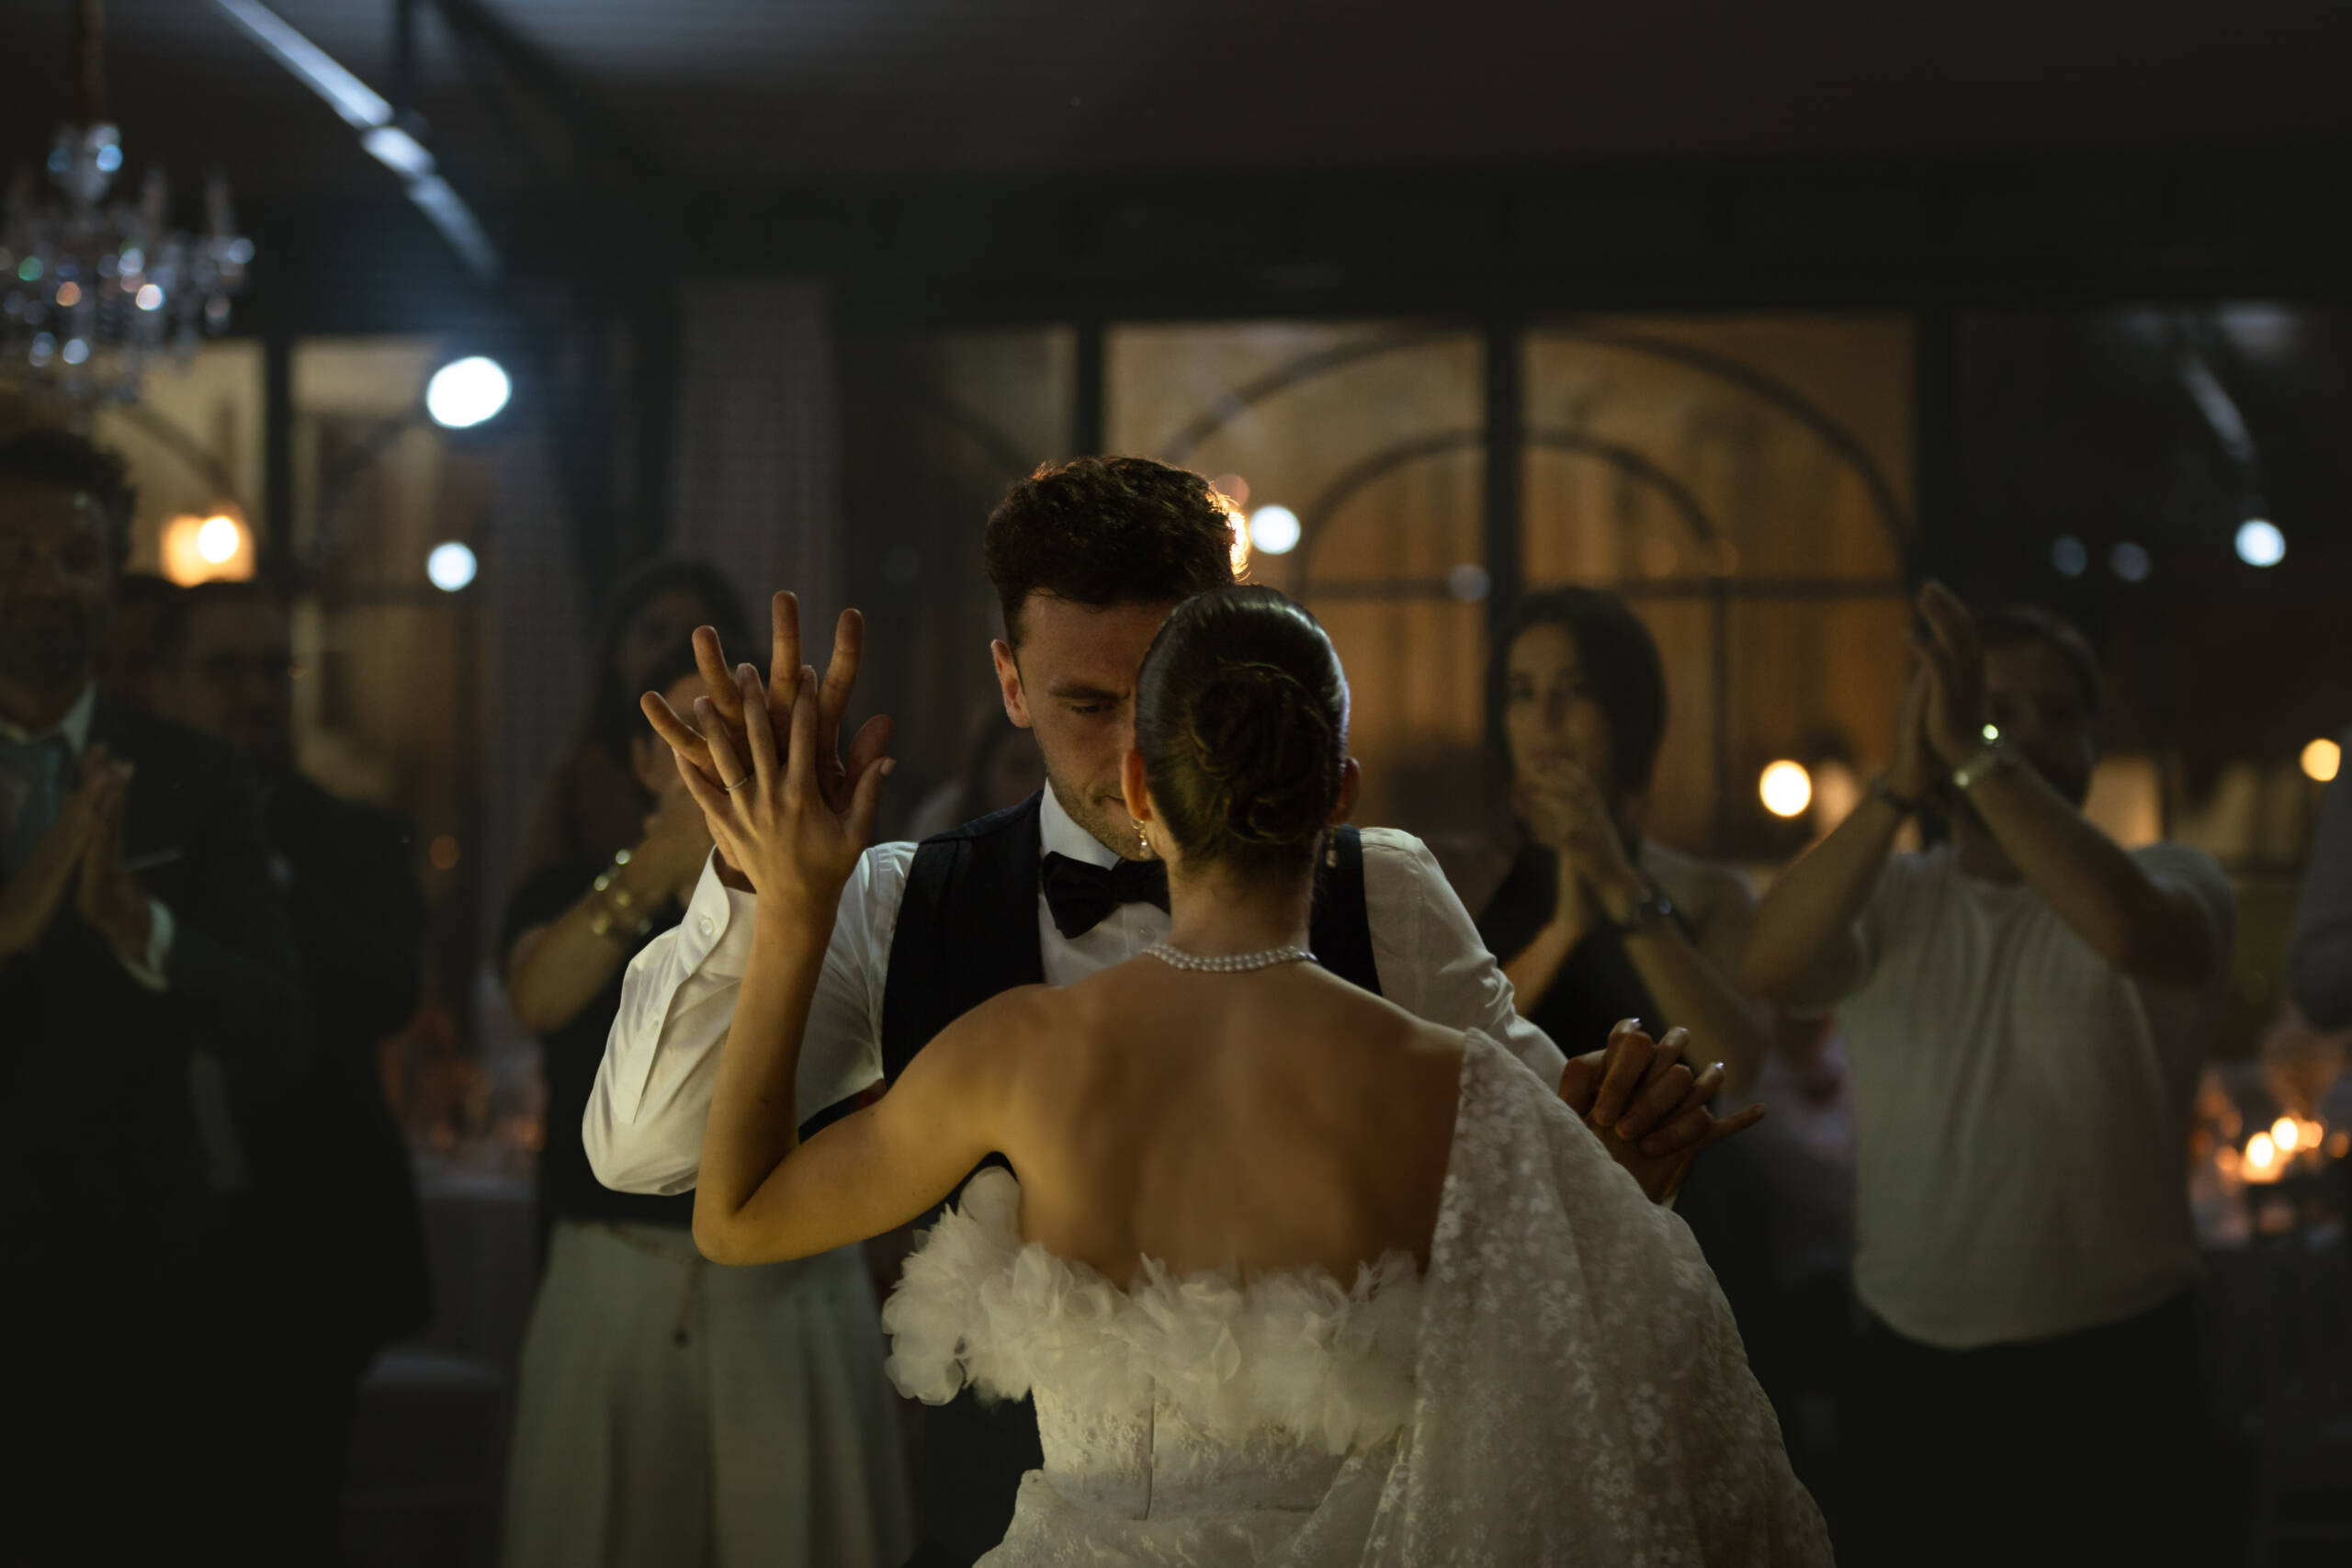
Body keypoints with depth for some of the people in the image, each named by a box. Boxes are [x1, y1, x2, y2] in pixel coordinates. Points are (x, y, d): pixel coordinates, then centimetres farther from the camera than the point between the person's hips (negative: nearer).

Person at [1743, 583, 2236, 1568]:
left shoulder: (2172, 881, 0)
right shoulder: (1890, 898, 8)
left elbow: (2131, 930, -26)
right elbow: (1773, 967, -15)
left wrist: (1976, 754, -27)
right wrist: (1901, 786, -25)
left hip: (2107, 1376, -3)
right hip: (1911, 1370, 3)